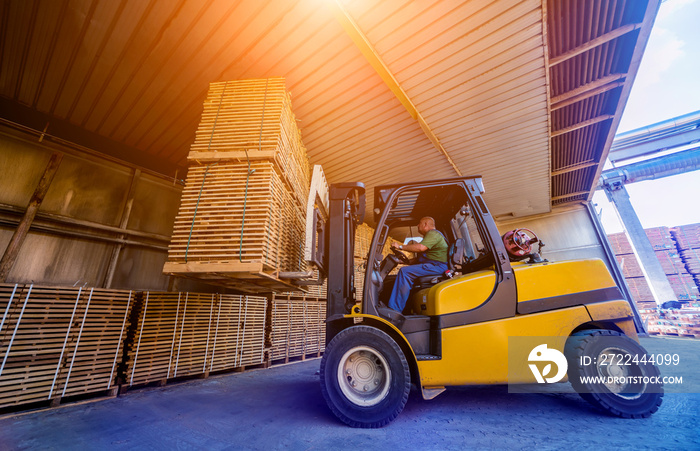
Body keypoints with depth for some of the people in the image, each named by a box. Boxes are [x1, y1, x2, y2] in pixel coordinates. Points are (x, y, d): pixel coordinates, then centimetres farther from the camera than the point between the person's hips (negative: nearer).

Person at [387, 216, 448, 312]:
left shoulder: (433, 233, -7)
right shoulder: (430, 235, 28)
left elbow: (421, 247, -26)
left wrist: (400, 246, -19)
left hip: (437, 266, -11)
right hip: (431, 266, 11)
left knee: (405, 271, -22)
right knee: (405, 271, 5)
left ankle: (394, 309, -23)